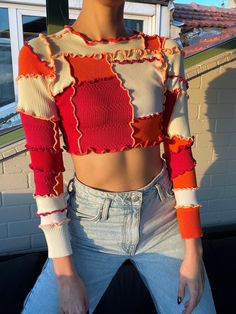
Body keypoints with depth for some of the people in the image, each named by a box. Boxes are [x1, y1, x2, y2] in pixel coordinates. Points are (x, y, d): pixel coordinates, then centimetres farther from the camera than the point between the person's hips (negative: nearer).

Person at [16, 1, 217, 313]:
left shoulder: (165, 53, -2)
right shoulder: (40, 56, -9)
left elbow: (179, 149, -2)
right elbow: (43, 165, -10)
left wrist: (193, 251, -1)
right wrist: (65, 272, -8)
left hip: (163, 217, 3)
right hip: (90, 223, -1)